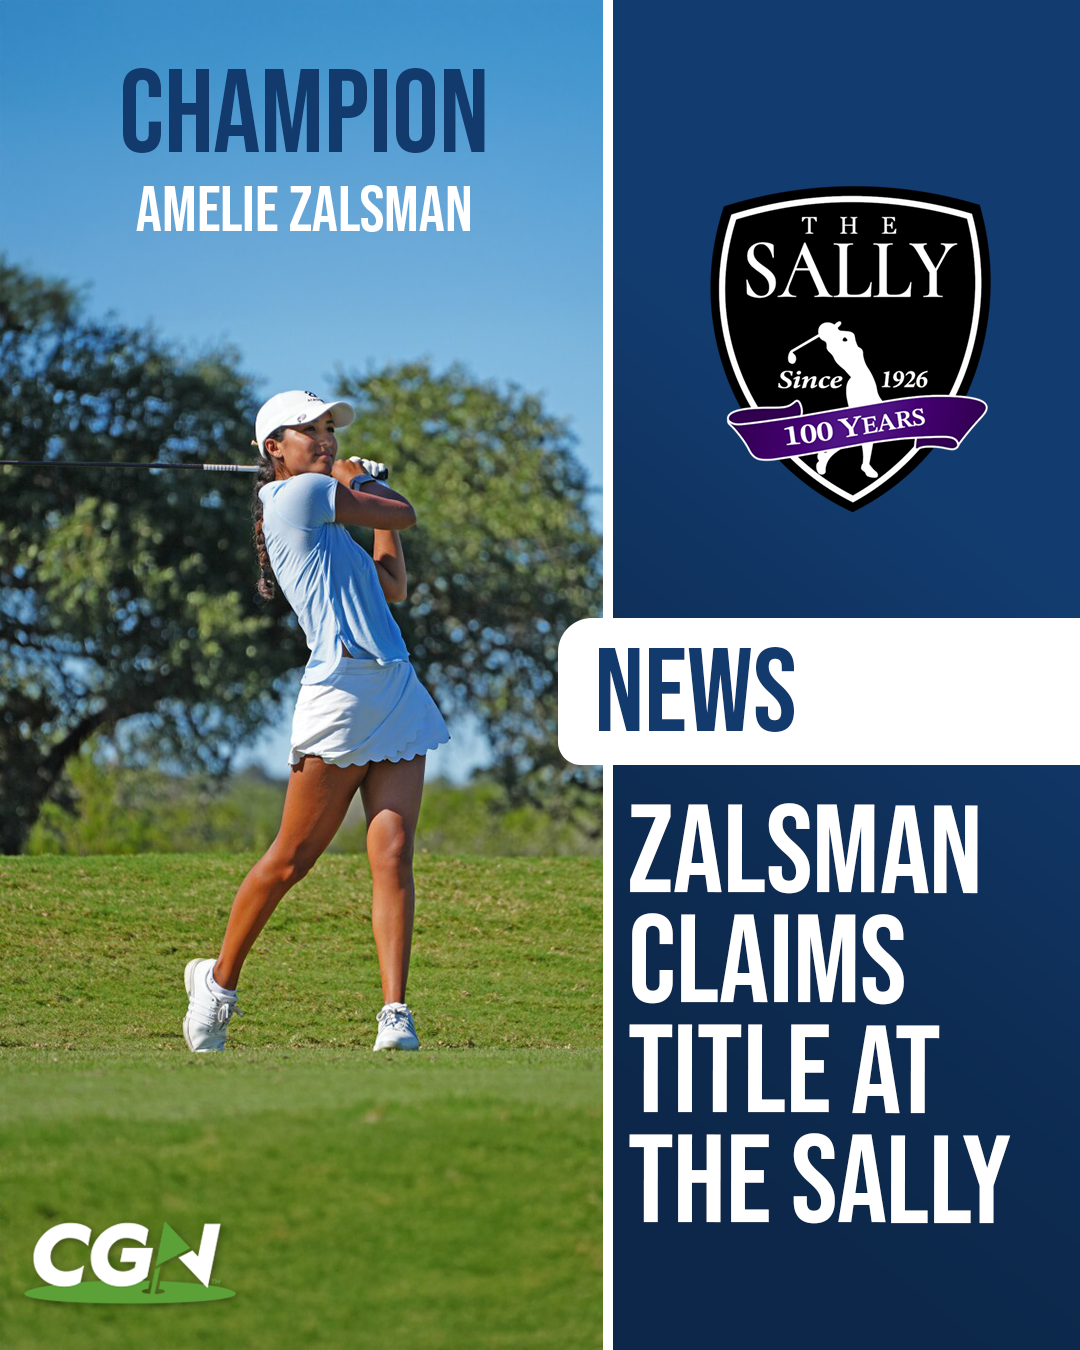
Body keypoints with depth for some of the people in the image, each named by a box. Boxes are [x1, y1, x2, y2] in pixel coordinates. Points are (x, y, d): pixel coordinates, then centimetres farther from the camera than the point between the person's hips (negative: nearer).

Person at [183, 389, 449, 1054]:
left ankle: (396, 1018, -11)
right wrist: (365, 487, 23)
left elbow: (393, 586, 29)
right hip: (342, 689, -8)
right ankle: (219, 980, 19)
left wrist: (366, 486, 32)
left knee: (393, 854, -5)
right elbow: (406, 514, 3)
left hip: (397, 690, 8)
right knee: (292, 859, 0)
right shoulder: (297, 494, -4)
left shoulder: (324, 519, 23)